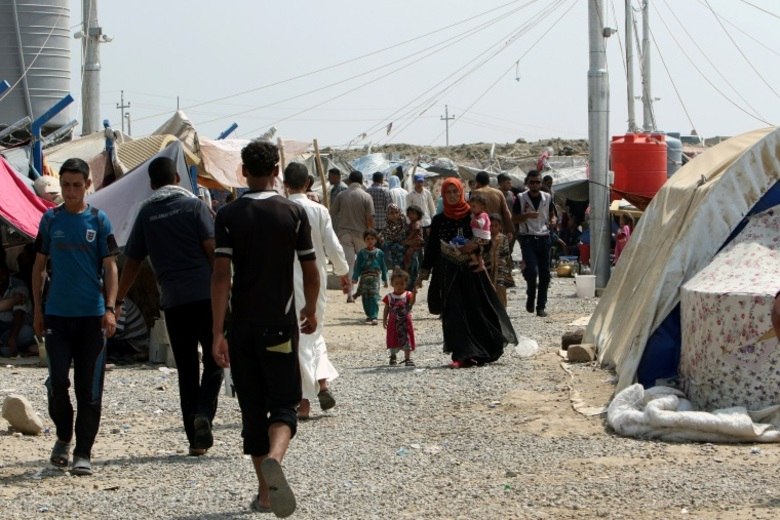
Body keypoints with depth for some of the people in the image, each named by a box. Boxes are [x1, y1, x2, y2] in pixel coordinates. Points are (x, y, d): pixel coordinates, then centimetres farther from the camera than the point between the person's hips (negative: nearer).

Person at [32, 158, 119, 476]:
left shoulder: (98, 221, 1)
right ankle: (63, 438, 20)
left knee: (89, 387, 0)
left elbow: (110, 267, 1)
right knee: (57, 381, -4)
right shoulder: (50, 220, 6)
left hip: (92, 316, -1)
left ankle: (83, 453, 7)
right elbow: (39, 265, 11)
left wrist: (110, 309, -9)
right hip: (57, 315, 1)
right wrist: (37, 309, 7)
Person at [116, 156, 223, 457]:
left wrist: (118, 300, 20)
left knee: (186, 369, 8)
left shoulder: (146, 214, 9)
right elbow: (212, 249, -6)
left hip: (173, 300, 2)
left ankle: (196, 439, 7)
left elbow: (132, 261, 11)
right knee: (214, 361, 8)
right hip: (205, 294, -2)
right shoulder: (194, 206, 1)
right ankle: (204, 414, -16)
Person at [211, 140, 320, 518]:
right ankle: (274, 458, -28)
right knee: (283, 404, 3)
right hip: (280, 324, -1)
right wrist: (310, 311, 19)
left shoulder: (228, 216, -3)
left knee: (252, 410, 11)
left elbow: (221, 276, -10)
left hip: (242, 327, 1)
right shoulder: (293, 213, -2)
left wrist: (217, 332, -9)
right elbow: (311, 272, 0)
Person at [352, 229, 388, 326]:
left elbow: (383, 266, 10)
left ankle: (374, 317, -16)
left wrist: (385, 279, 11)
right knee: (365, 298, 7)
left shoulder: (379, 252, 5)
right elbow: (357, 266, 5)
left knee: (374, 297, -12)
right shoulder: (362, 253, 5)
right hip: (364, 277, 2)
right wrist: (355, 278, -2)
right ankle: (369, 315, 24)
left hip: (375, 277, -2)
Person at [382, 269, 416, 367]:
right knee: (393, 341, 8)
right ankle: (393, 358, 24)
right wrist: (384, 320, 0)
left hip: (405, 323, -1)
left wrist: (414, 294, -39)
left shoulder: (408, 295, -3)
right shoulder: (389, 297, 2)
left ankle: (408, 359, 5)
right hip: (393, 324, 1)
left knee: (407, 341, -1)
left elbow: (411, 303, -23)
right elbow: (386, 310, 7)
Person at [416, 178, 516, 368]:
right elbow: (431, 247, 9)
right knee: (454, 313, -7)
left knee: (478, 309, 1)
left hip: (471, 269, -1)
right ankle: (462, 355, -8)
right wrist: (424, 272, 5)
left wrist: (476, 245, -19)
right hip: (448, 272, 1)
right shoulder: (439, 220, 7)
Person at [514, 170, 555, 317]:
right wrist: (527, 215, -15)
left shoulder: (547, 198, 8)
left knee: (545, 274, 2)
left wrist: (552, 221, -6)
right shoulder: (521, 198, 1)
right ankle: (530, 298, 7)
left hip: (544, 237, 3)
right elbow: (515, 219, 3)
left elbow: (552, 216, 17)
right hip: (528, 238, -3)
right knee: (532, 270, -18)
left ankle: (541, 306, 10)